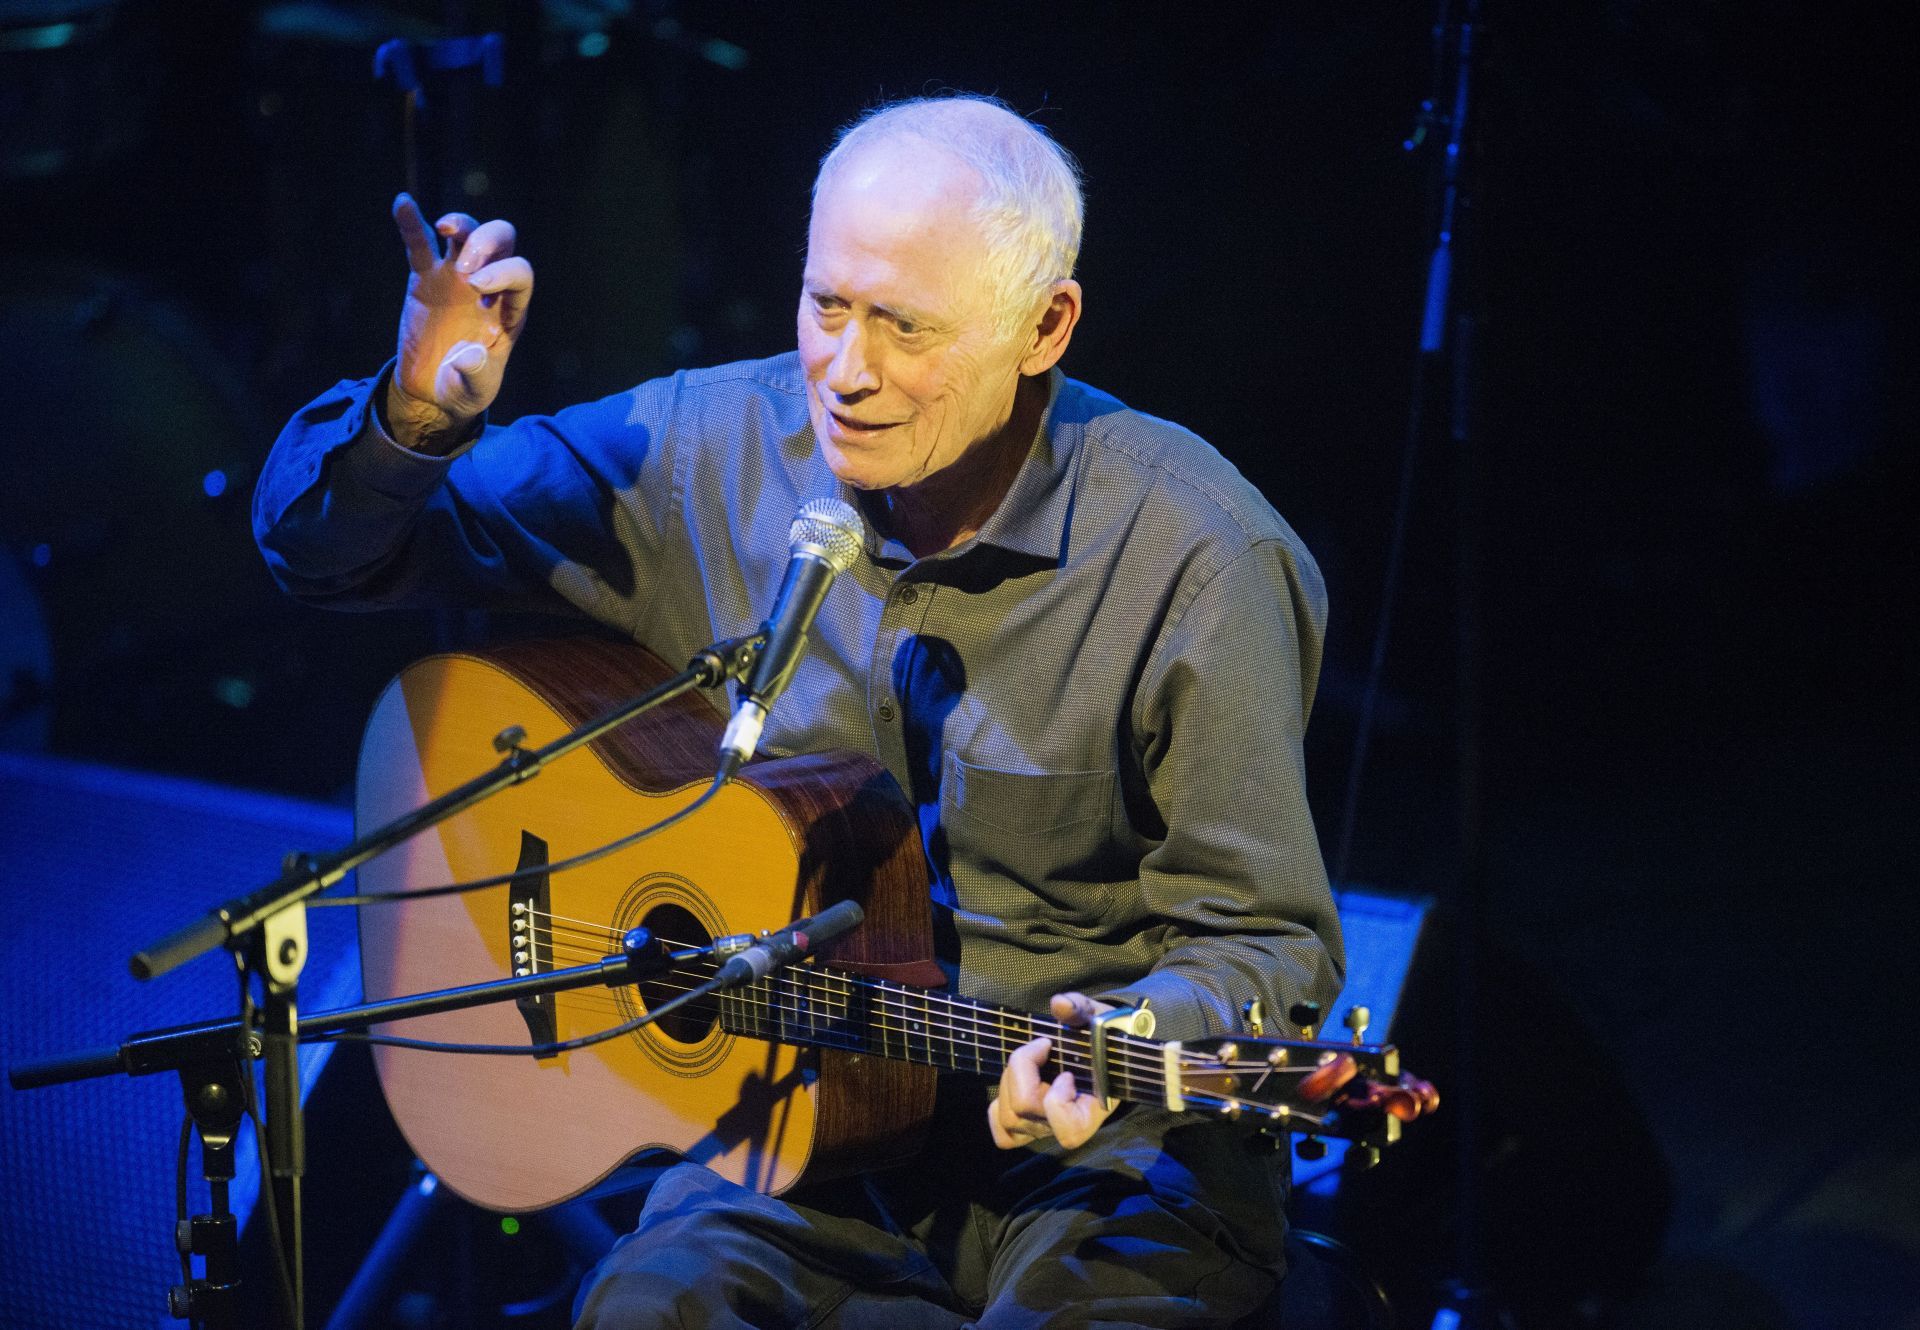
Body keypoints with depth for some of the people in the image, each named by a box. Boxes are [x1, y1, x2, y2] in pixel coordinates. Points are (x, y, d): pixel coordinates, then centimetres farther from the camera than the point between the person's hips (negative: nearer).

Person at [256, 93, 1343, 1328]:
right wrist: (414, 421, -18)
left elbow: (1266, 940, -6)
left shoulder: (1197, 560, -12)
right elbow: (324, 546, 5)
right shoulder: (705, 453, -2)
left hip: (1111, 1139, -2)